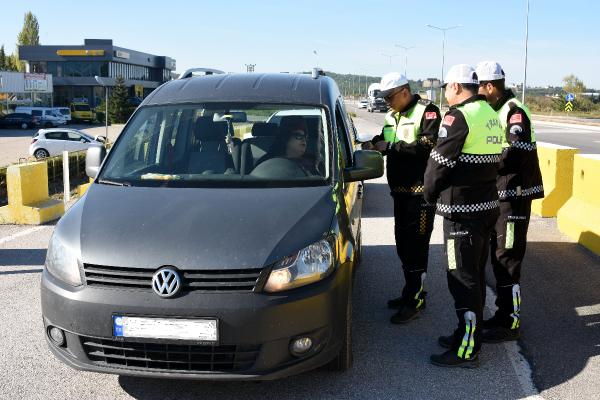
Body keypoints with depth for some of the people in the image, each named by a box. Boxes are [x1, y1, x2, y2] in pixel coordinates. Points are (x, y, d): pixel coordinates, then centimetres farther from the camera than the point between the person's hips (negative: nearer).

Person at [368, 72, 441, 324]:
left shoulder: (427, 110, -10)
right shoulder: (392, 115, 16)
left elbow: (428, 146, -22)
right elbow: (388, 142, 22)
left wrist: (390, 146, -20)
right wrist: (378, 143, -1)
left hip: (420, 190, -9)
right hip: (400, 189, 9)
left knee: (416, 245, -4)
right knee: (403, 243, 14)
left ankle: (414, 300, 3)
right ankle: (413, 292, 27)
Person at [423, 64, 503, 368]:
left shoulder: (459, 117, -16)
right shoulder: (492, 116, 12)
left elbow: (438, 163, -15)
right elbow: (493, 160, 15)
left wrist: (430, 194, 2)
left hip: (462, 212, -9)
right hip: (487, 205, 9)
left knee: (463, 279, -2)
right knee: (476, 275, 17)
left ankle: (466, 350, 6)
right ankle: (468, 334, 31)